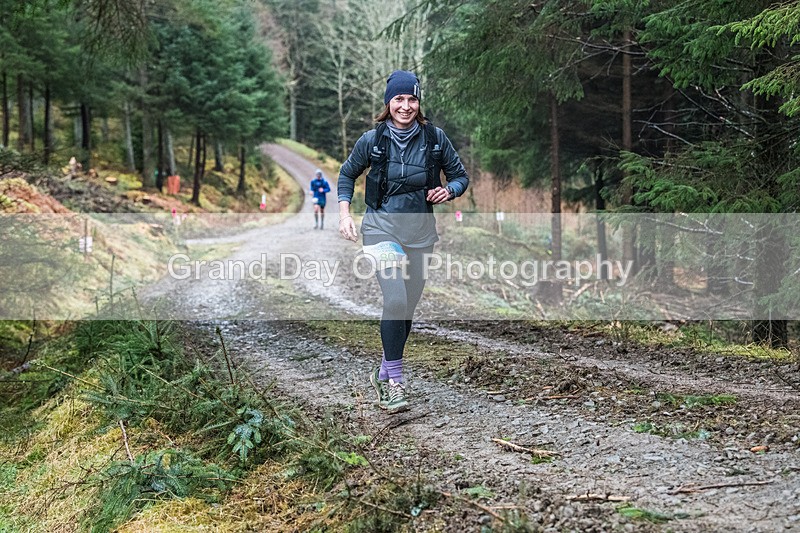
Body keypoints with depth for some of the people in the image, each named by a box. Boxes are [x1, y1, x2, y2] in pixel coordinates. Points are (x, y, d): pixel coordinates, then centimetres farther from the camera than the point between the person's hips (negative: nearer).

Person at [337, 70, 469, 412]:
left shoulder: (435, 139, -1)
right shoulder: (373, 140, -4)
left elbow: (461, 176, 10)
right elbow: (347, 174, 11)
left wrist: (449, 191, -12)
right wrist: (344, 215, 0)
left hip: (420, 233, 4)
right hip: (382, 229, -3)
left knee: (408, 306, 11)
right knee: (396, 300, -21)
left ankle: (385, 375, 29)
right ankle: (394, 379, -11)